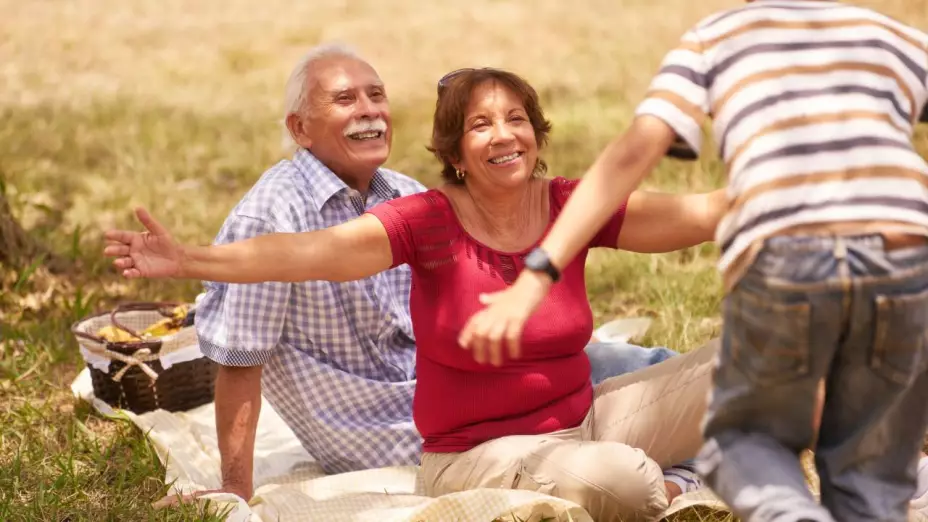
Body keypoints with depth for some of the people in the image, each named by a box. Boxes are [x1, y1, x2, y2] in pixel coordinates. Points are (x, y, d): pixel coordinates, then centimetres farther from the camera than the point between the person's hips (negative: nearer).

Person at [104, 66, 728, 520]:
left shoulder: (572, 207, -3)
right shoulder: (431, 221, -14)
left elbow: (702, 212, -9)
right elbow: (307, 252, -25)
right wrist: (188, 261, -36)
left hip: (586, 414, 4)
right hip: (478, 452, -4)